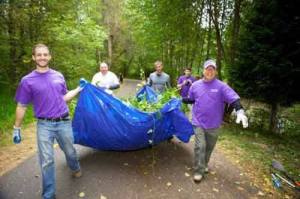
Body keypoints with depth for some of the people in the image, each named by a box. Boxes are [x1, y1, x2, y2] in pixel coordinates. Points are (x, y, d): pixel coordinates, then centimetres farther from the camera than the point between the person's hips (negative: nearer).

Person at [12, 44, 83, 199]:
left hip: (64, 122, 3)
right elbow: (21, 106, 0)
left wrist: (79, 89, 9)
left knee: (70, 151, 19)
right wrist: (16, 128, 2)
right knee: (47, 161, 4)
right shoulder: (27, 81, -6)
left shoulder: (59, 76, 3)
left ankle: (76, 168, 51)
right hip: (44, 125, -2)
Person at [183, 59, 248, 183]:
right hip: (199, 122, 0)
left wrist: (240, 111, -33)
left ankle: (204, 165, 40)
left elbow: (233, 99, -17)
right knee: (200, 146, -5)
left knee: (209, 147, 16)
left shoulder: (221, 86, -8)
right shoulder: (195, 85, 1)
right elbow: (191, 99, 15)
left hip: (213, 124, 1)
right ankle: (199, 171, 11)